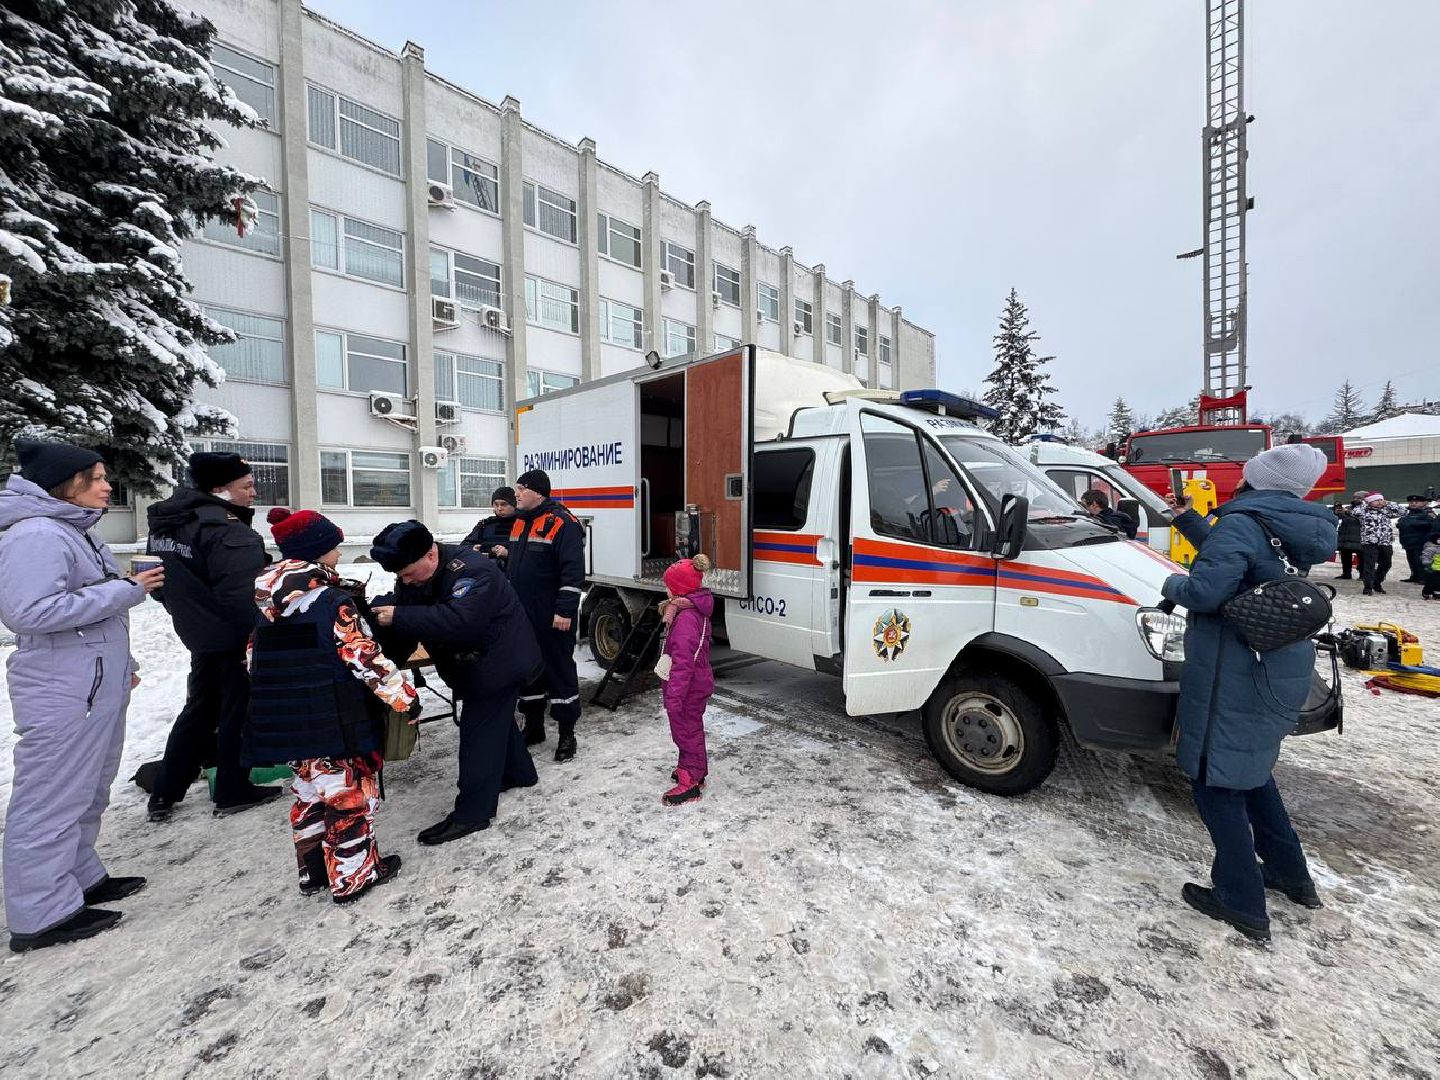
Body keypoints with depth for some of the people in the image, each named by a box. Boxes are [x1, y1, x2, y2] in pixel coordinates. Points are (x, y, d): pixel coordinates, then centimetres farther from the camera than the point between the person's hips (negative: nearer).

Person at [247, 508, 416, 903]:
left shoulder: (266, 602, 5)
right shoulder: (332, 602, -20)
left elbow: (254, 655, 16)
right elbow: (366, 658, -21)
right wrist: (405, 698, -13)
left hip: (284, 720, 8)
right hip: (334, 722, -8)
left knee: (312, 791, 24)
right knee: (350, 794, 9)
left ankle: (314, 869, 37)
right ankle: (353, 876, 22)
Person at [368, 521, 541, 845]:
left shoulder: (472, 570, -31)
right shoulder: (413, 577, -4)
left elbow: (459, 620, -44)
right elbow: (404, 625, -2)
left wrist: (398, 617, -43)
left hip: (499, 661, -9)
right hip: (473, 663, 10)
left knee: (479, 729, -6)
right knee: (497, 717, 23)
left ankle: (471, 813, 6)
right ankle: (518, 772, 44)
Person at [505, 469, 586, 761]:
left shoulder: (562, 523, -14)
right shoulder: (519, 523, 13)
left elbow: (573, 572, -19)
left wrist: (565, 611, -22)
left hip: (552, 619, -8)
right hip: (522, 615, 8)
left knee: (560, 670, 2)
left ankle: (567, 734, 15)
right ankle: (533, 726, 33)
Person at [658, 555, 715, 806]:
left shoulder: (686, 618, -28)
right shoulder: (696, 611, 6)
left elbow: (683, 662, -31)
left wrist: (674, 695, -30)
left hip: (689, 688, -10)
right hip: (697, 684, 10)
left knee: (686, 730, 4)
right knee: (691, 727, 24)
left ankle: (690, 782, 17)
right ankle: (694, 769, 41)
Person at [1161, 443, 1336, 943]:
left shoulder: (1242, 522, -19)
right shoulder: (1291, 530, 9)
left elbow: (1207, 590, -28)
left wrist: (1173, 585, -8)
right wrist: (1187, 519, 22)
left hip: (1236, 677, -9)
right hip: (1281, 671, 9)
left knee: (1215, 781, 3)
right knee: (1250, 770, 26)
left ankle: (1242, 903, 13)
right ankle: (1289, 873, 40)